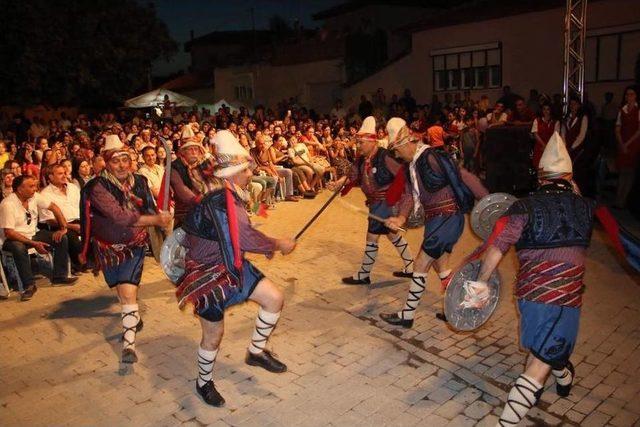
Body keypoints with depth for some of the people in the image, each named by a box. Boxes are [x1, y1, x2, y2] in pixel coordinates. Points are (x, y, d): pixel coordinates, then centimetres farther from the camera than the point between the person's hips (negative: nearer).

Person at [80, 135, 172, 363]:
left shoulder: (139, 181, -6)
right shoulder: (98, 187, -20)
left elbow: (150, 208, 7)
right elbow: (120, 216, -31)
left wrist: (160, 215, -16)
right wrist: (155, 220, -34)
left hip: (135, 246, 0)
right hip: (109, 247, 0)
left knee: (128, 292, -13)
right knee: (123, 290, 20)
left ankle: (129, 344, -7)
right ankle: (133, 317, 50)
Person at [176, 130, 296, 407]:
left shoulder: (229, 197, 3)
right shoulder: (220, 203, -28)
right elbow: (246, 239, -32)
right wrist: (279, 245, -18)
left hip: (232, 267, 9)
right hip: (210, 275, -8)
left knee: (275, 298, -2)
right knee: (213, 336, 7)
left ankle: (256, 351, 19)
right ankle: (204, 383, 34)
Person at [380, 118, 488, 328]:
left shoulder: (431, 157, -20)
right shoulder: (412, 166, 10)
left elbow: (466, 178, -21)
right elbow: (409, 194, 3)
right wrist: (401, 218, -14)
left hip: (447, 219, -10)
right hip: (436, 220, 10)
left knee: (420, 265, -3)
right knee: (440, 266, 21)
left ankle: (407, 315, 9)